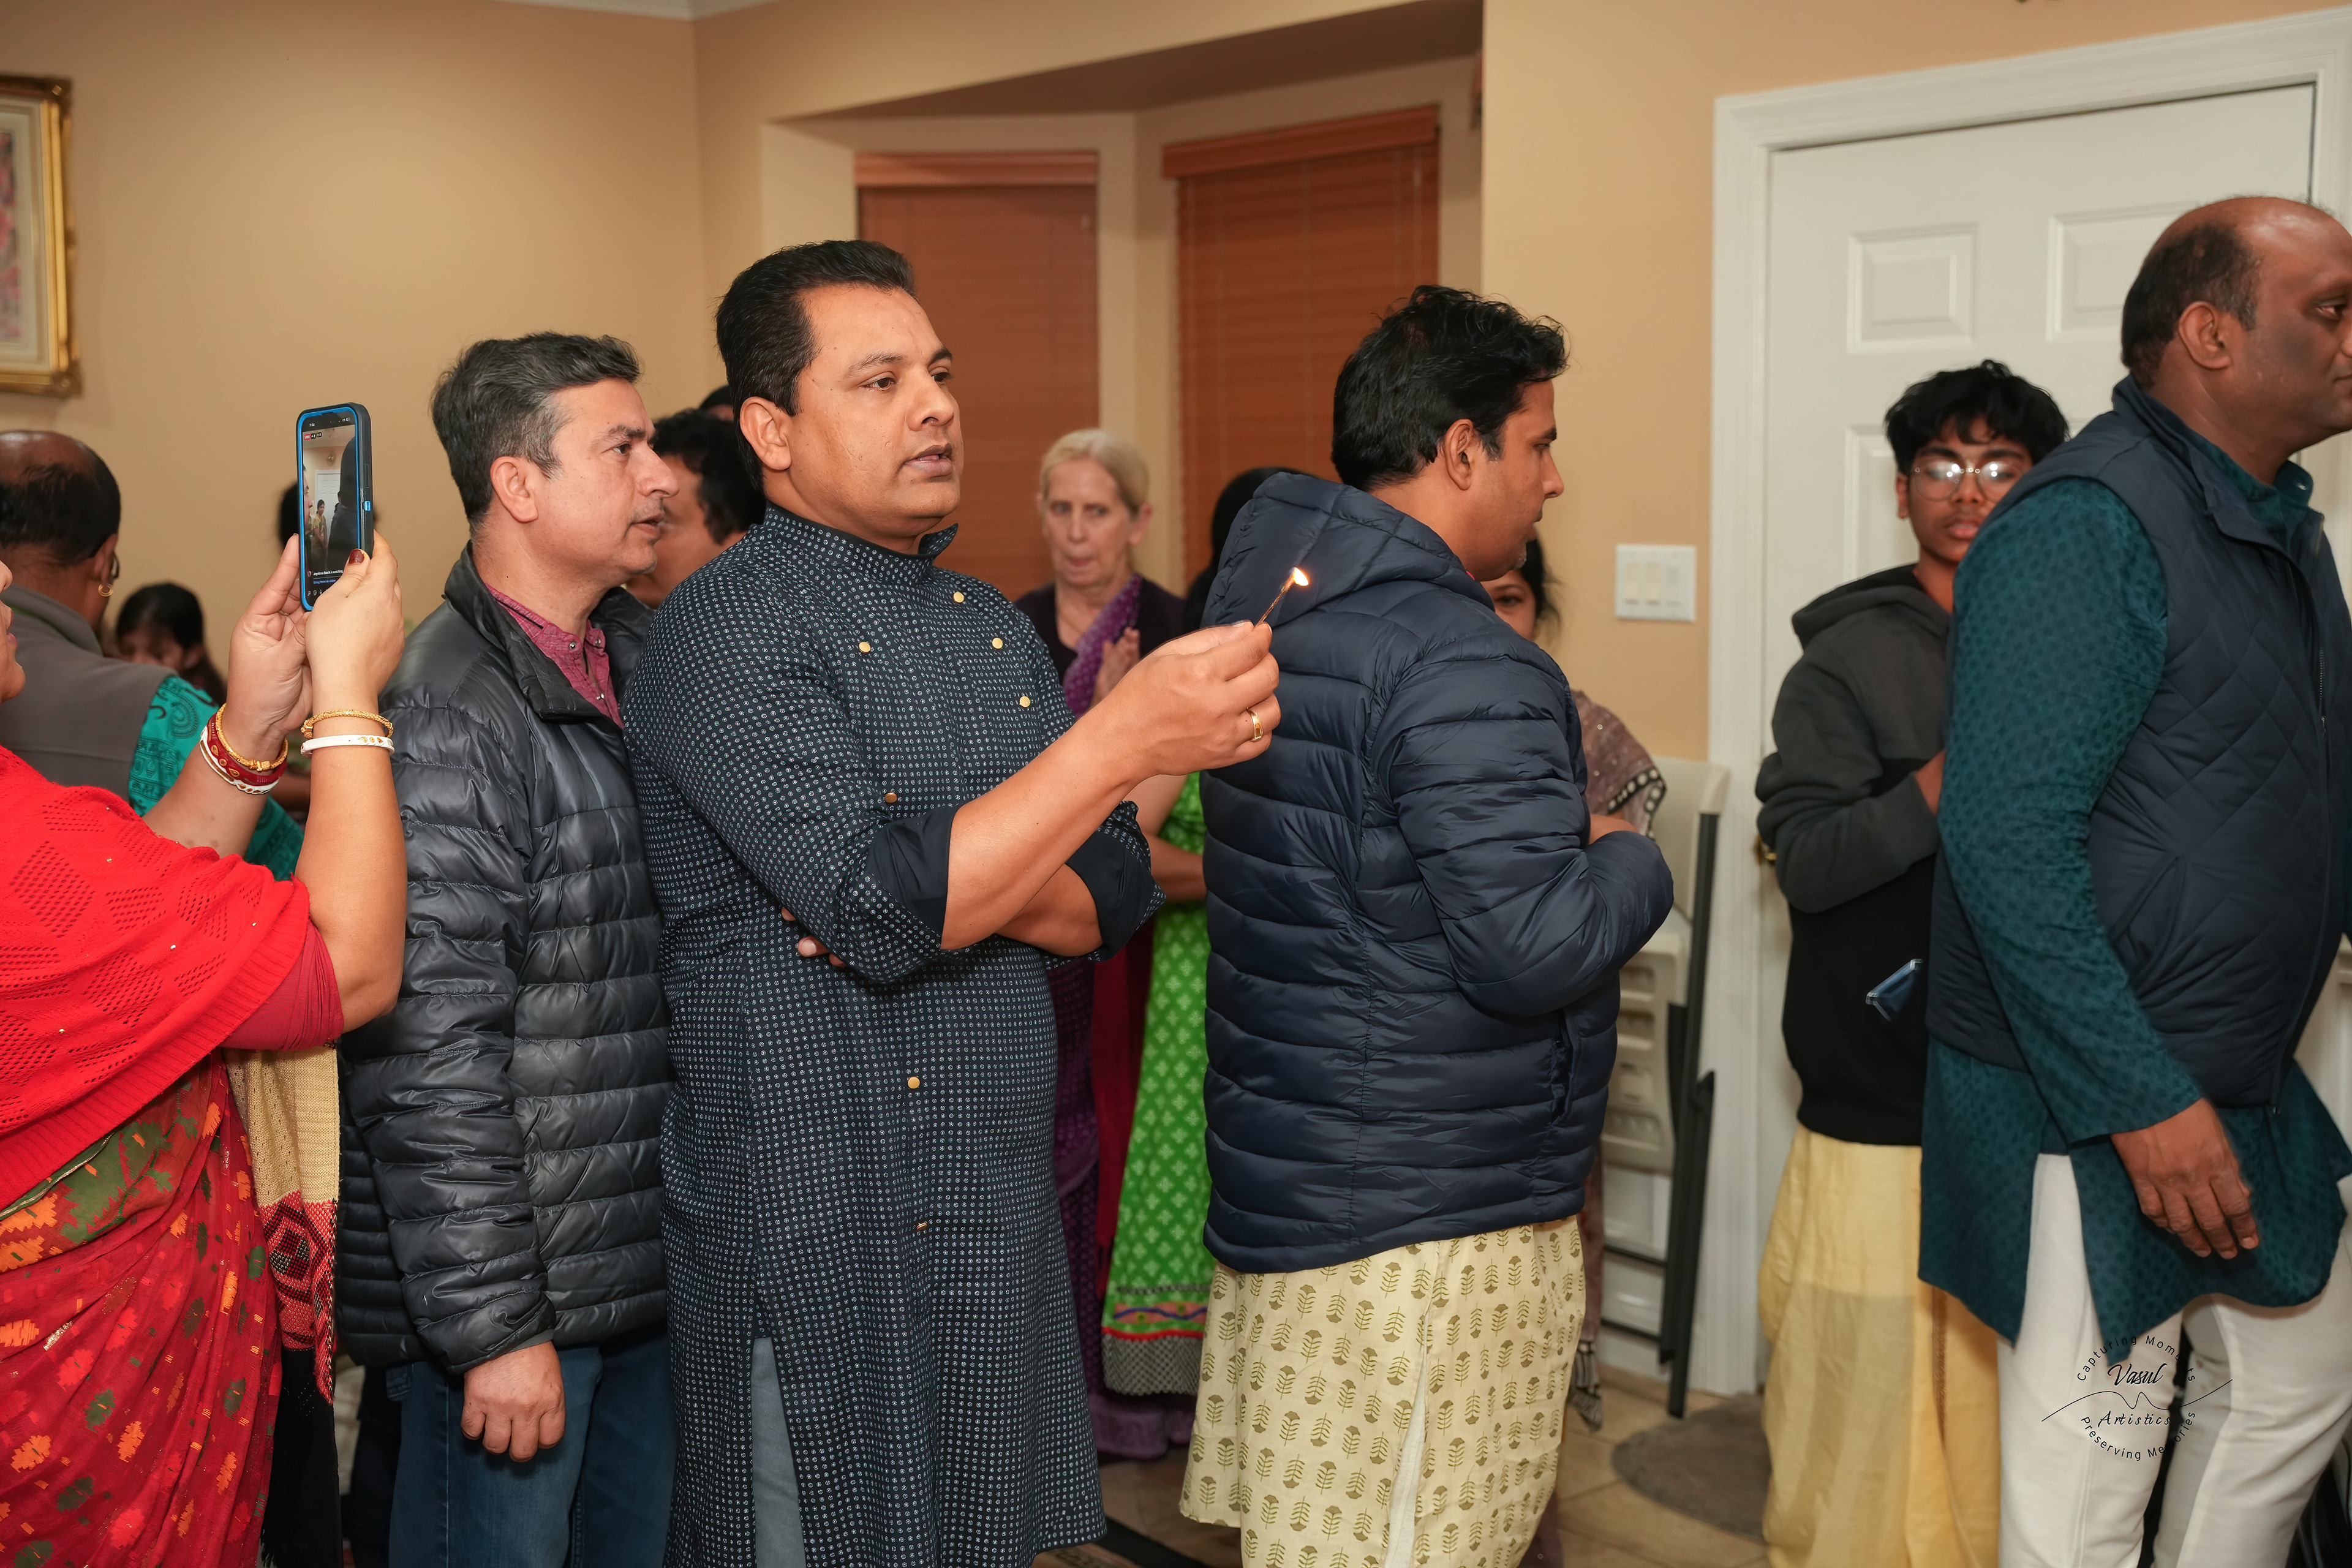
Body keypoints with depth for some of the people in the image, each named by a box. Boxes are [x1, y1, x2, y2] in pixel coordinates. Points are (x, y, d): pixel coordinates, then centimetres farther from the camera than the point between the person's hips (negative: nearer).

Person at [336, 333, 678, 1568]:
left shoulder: (647, 668, 9)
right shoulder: (444, 714, -18)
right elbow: (428, 1058, -21)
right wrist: (492, 1322, -20)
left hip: (652, 1277, 8)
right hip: (516, 1293, -8)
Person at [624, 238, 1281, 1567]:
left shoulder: (993, 625, 10)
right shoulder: (729, 632, -13)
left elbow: (1114, 895, 5)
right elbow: (879, 911, -25)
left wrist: (952, 882, -15)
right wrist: (1127, 735, -25)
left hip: (1002, 1207, 7)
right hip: (811, 1238, -6)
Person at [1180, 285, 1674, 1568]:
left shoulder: (1271, 600, 11)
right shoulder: (1459, 665, -21)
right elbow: (1533, 947, -26)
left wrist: (1566, 830, 13)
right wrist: (1632, 859, -5)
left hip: (1285, 1172, 10)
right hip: (1420, 1227, -10)